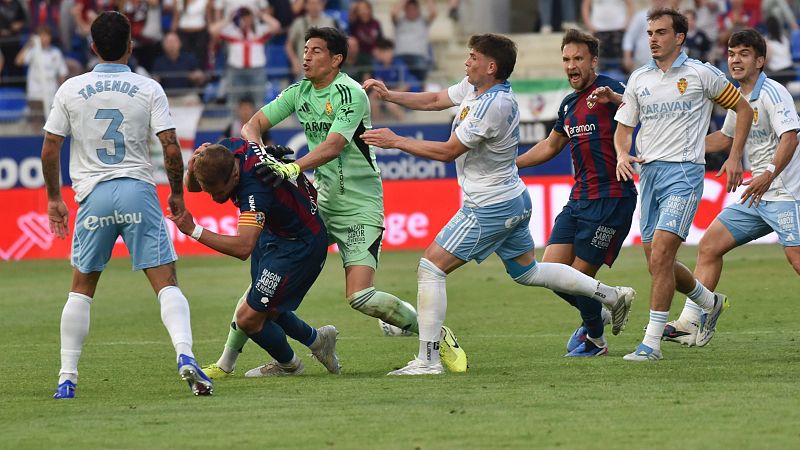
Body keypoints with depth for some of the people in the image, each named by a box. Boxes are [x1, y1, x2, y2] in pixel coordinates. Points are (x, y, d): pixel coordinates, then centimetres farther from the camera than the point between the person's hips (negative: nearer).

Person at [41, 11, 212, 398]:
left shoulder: (70, 90, 3)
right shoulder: (149, 90, 0)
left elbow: (49, 151, 5)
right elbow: (171, 149, -5)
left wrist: (54, 198, 17)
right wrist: (177, 193, 10)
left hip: (93, 196, 1)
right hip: (139, 192, -1)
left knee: (81, 289, 15)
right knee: (167, 283, -1)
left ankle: (67, 379, 12)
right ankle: (185, 354, -23)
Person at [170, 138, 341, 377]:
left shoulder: (255, 188, -39)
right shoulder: (227, 149, -16)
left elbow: (243, 247, -49)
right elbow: (191, 186, -1)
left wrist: (194, 230, -51)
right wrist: (193, 167, -25)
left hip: (300, 246, -9)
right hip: (273, 233, 9)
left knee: (249, 318, -8)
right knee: (266, 309, 19)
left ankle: (288, 364, 20)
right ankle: (317, 340, 44)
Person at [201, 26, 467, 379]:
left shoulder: (350, 94, -14)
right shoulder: (299, 92, 7)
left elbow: (333, 145, -26)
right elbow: (255, 123, 5)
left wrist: (294, 168, -41)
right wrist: (256, 148, -19)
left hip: (359, 206, -6)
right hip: (319, 198, 6)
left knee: (361, 298, -16)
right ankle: (227, 360, 3)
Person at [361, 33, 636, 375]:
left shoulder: (493, 105, -25)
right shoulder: (475, 86, 3)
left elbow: (448, 151, -22)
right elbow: (436, 100, 18)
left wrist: (396, 141, -16)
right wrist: (390, 96, 6)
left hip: (490, 208, -10)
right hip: (514, 201, 10)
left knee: (431, 266, -9)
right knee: (527, 271, 25)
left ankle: (427, 359, -11)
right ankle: (611, 295, 28)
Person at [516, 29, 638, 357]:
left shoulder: (609, 90, -9)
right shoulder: (568, 105, 16)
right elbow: (551, 146, 32)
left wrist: (614, 98, -46)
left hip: (610, 198, -8)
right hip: (579, 199, 8)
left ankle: (594, 339, 20)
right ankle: (597, 315, 27)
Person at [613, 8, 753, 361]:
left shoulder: (701, 74, -2)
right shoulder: (638, 79, 11)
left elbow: (743, 108, 8)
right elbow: (623, 127, 16)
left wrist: (735, 157, 1)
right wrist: (622, 155, -6)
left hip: (684, 172, -6)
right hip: (649, 173, 6)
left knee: (661, 255, -18)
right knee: (657, 263, 8)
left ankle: (651, 343, -16)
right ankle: (710, 303, 36)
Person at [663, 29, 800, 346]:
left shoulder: (772, 92, -11)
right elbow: (725, 138, 32)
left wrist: (770, 174, -35)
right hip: (755, 194, 9)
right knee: (709, 246, 5)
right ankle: (690, 323, 8)